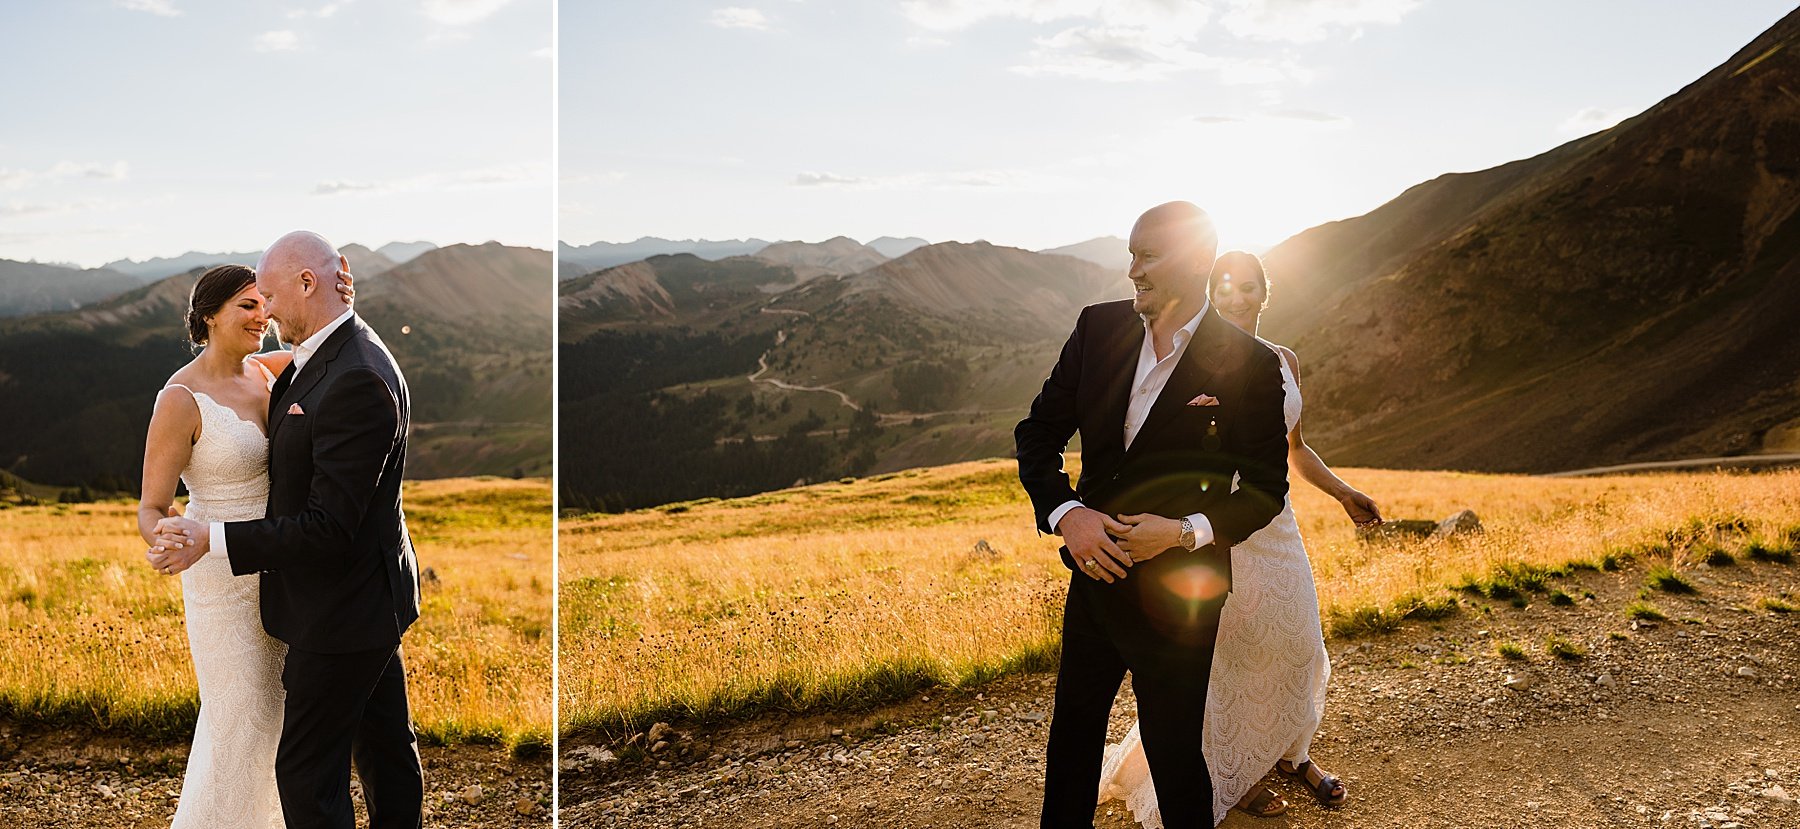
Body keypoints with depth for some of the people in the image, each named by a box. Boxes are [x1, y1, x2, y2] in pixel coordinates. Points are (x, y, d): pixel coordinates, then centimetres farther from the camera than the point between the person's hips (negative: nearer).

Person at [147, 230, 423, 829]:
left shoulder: (357, 380, -27)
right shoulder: (318, 358, 6)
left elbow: (329, 528, -28)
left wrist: (210, 540, -26)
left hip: (343, 609, -10)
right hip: (367, 592, 10)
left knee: (308, 771, 0)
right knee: (384, 741, 21)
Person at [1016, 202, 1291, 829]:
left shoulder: (1249, 364, -13)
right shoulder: (1099, 327, -2)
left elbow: (1266, 488, -6)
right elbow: (1038, 433, 2)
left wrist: (1186, 531, -22)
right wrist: (1067, 513, -14)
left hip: (1176, 595, -4)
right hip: (1094, 575, 5)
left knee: (1174, 751, 8)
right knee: (1072, 731, 20)